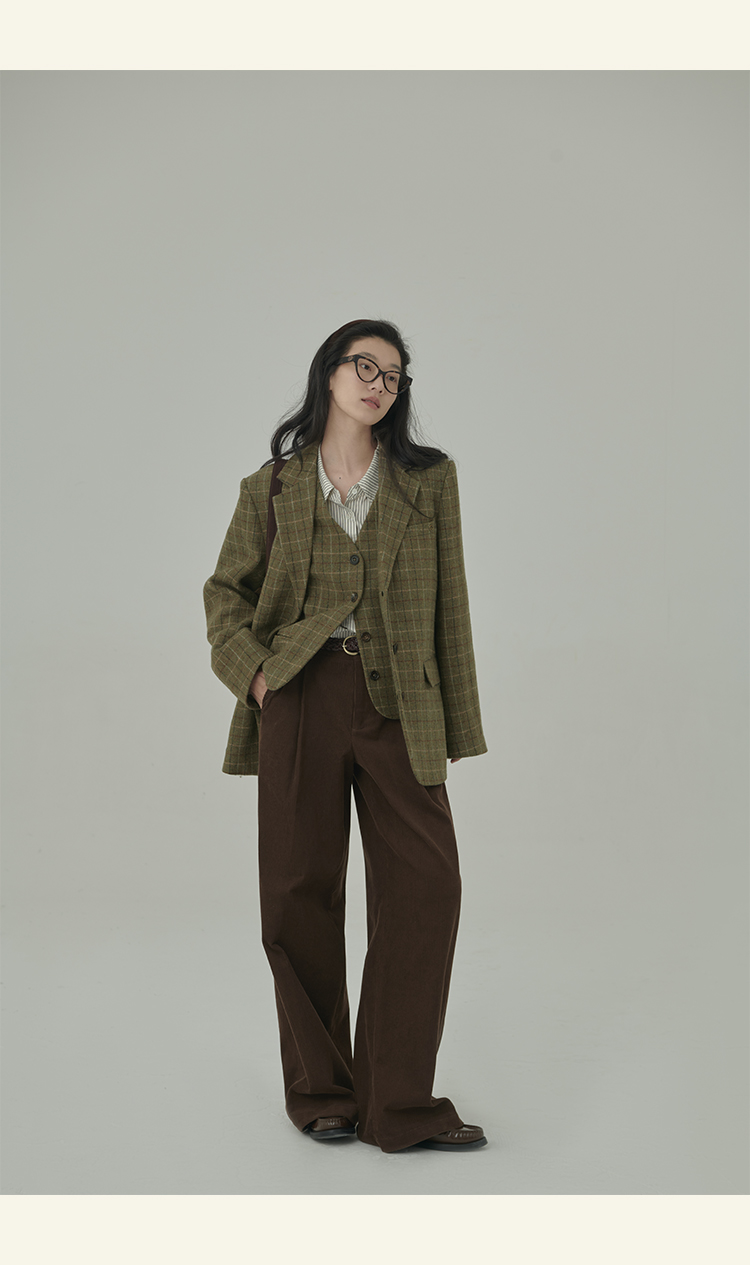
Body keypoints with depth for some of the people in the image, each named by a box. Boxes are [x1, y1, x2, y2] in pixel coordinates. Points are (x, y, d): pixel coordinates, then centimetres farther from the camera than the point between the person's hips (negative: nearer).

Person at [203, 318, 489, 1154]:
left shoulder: (429, 480, 9)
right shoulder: (272, 488, 9)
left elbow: (449, 607, 8)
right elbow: (226, 591, 15)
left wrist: (452, 729, 5)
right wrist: (251, 669, -3)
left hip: (397, 705, 0)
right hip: (301, 698, 0)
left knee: (425, 886, -7)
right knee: (301, 894, 3)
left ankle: (398, 1103, 3)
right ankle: (320, 1093, 18)